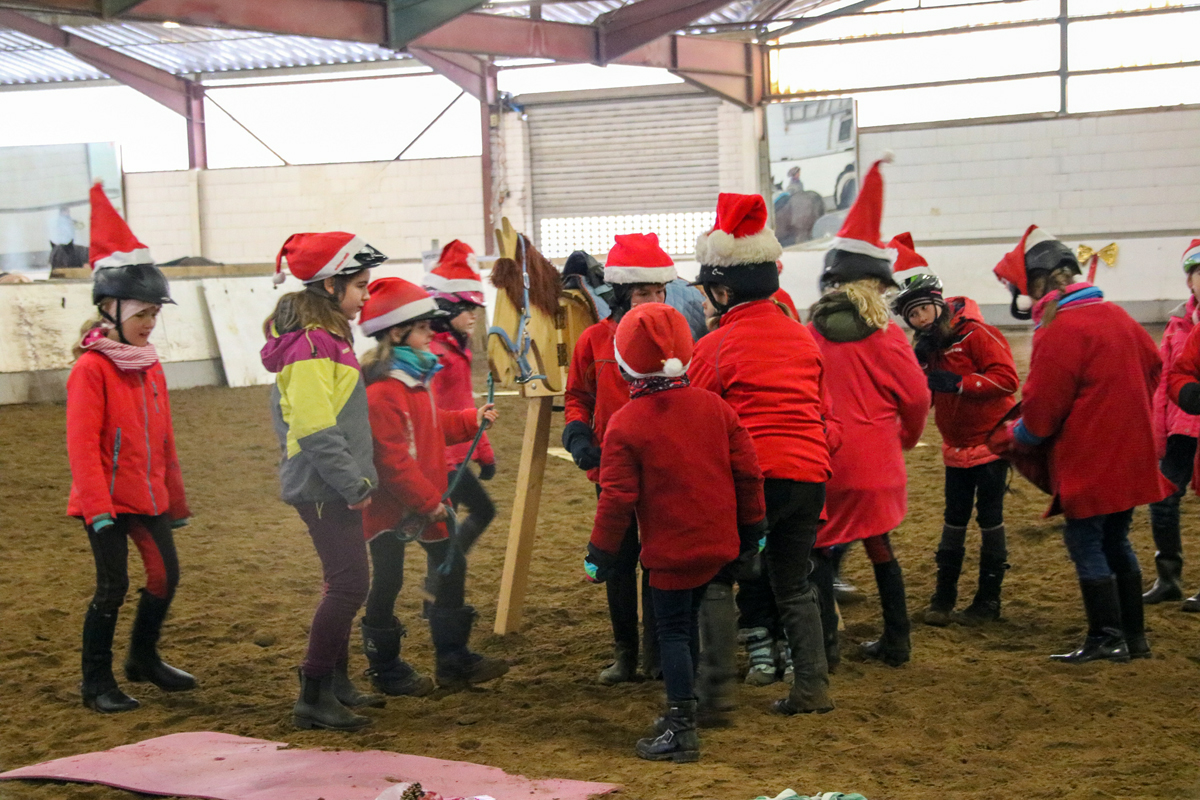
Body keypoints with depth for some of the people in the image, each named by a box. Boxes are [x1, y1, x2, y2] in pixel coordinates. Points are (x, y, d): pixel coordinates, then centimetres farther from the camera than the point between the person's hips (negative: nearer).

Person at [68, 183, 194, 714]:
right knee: (113, 586, -5)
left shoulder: (150, 366, 10)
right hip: (108, 501, -7)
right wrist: (98, 510, -21)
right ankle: (97, 682, 9)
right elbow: (82, 446, -17)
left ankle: (144, 659, 31)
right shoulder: (92, 368, -13)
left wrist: (176, 501, 18)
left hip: (149, 497, 7)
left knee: (166, 575, 11)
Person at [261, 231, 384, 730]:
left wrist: (357, 477, 18)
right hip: (324, 487, -11)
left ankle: (336, 684, 27)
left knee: (344, 583, 17)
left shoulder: (325, 337, 15)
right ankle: (313, 698, -5)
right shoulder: (311, 344, -18)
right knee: (349, 583, -10)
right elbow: (315, 428, -23)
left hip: (331, 486, 11)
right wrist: (354, 483, -20)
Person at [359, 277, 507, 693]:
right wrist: (427, 500, -20)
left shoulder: (415, 378, 10)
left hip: (427, 499, 10)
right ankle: (386, 670, 18)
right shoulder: (382, 391, -24)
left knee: (450, 565, 12)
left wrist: (471, 420, 14)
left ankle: (454, 661, 22)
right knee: (387, 583, 3)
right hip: (390, 506, -10)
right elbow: (392, 459, -25)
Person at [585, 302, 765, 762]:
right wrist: (752, 530, 16)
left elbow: (617, 497, -12)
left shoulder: (626, 423, -12)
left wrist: (599, 555, -2)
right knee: (687, 623, 19)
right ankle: (682, 709, 29)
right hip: (718, 544, 5)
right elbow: (747, 471, 4)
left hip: (669, 550, -5)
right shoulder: (713, 406, 1)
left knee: (672, 632, 2)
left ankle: (681, 729, -3)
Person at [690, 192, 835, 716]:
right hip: (811, 473, 6)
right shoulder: (801, 335, 13)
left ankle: (714, 684, 3)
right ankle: (812, 688, 16)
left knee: (715, 577, 6)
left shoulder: (717, 345, -5)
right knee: (793, 583, 16)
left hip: (755, 474, -6)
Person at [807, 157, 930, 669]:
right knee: (879, 546, 13)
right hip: (875, 459, 0)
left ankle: (825, 643, 6)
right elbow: (916, 397, -3)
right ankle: (895, 642, 19)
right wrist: (908, 436, 16)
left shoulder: (809, 332, -3)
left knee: (819, 549, 8)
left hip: (820, 459, 0)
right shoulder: (886, 335, -7)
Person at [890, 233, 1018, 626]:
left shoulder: (975, 332, -17)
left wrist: (957, 383, -29)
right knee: (955, 518, 10)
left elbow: (1006, 378, -25)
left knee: (990, 517, 1)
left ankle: (988, 600, 10)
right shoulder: (925, 345, 6)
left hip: (991, 440, -6)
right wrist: (918, 366, -12)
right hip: (956, 446, 6)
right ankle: (943, 597, 16)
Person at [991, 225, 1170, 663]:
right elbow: (1152, 365, 21)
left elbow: (1042, 408, -17)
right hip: (1129, 456, 9)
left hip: (1089, 462, -9)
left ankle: (1107, 639, 6)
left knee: (1086, 544, 1)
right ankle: (1133, 635, 23)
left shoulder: (1059, 330, -18)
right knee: (1116, 541, 17)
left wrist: (1007, 439, 0)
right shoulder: (1114, 314, 8)